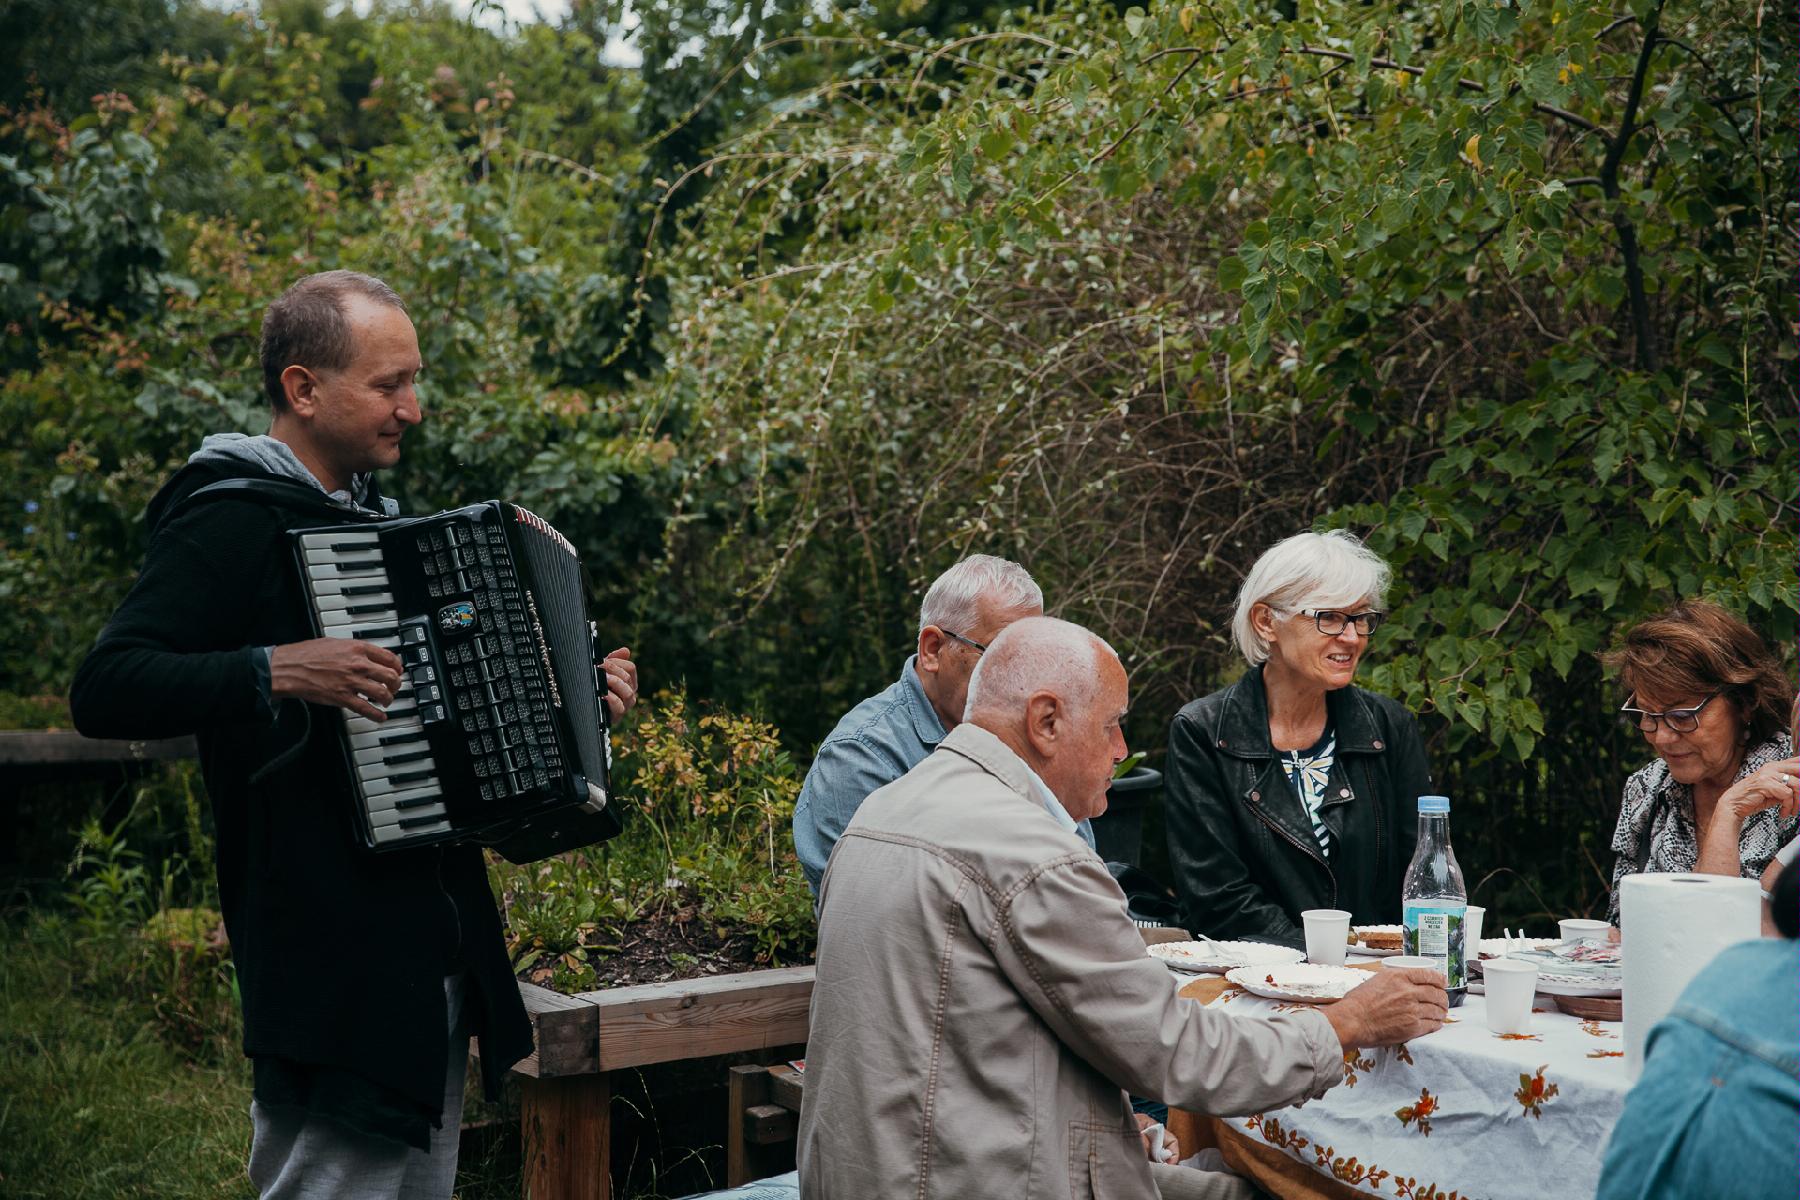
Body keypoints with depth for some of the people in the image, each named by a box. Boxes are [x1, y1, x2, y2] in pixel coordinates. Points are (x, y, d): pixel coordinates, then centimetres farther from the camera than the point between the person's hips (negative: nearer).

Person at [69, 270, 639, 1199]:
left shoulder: (374, 515, 16)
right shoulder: (233, 521, -12)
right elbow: (105, 690, -22)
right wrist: (278, 670, -32)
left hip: (437, 945, 9)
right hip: (330, 957, -9)